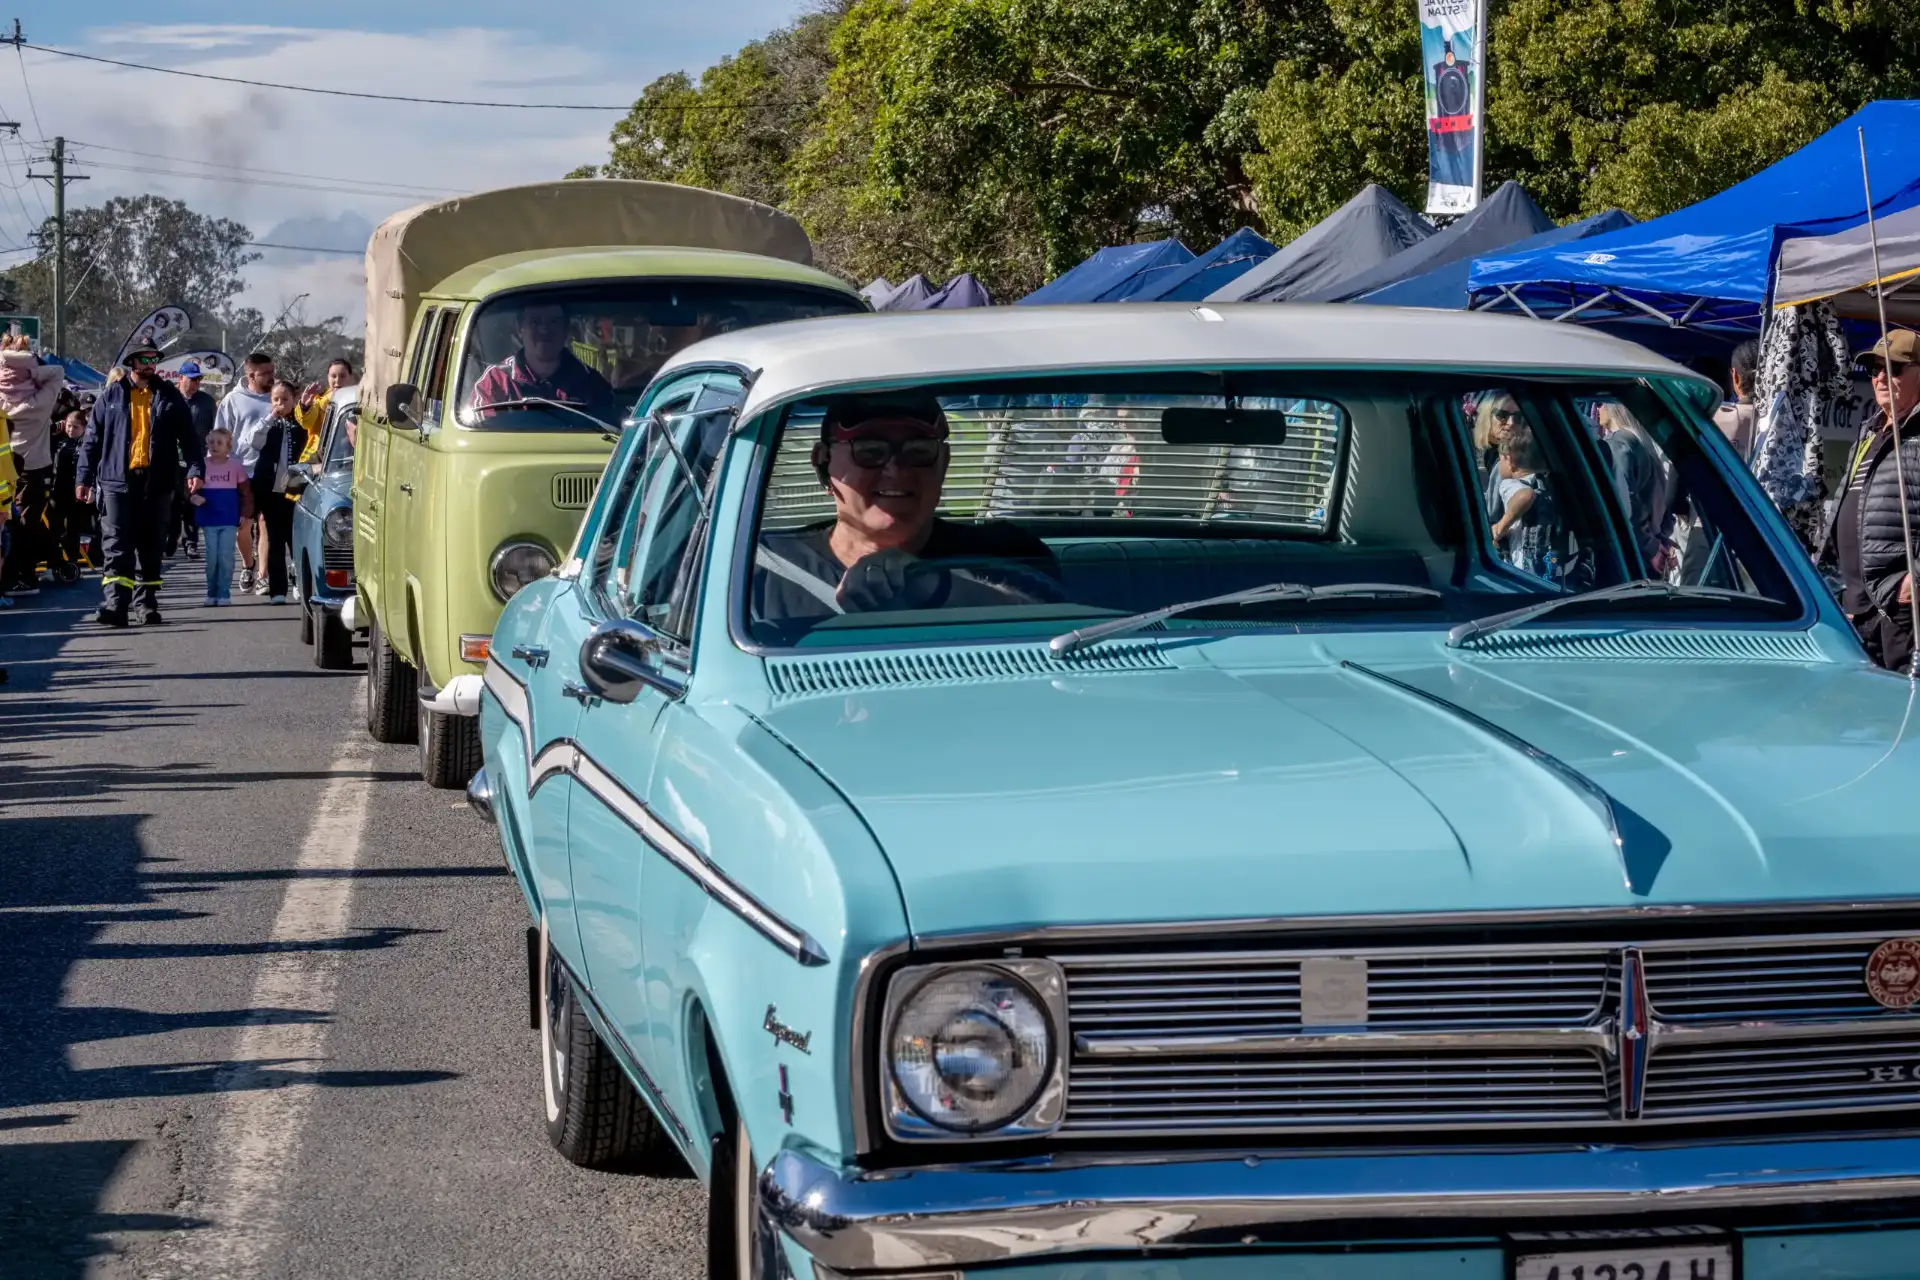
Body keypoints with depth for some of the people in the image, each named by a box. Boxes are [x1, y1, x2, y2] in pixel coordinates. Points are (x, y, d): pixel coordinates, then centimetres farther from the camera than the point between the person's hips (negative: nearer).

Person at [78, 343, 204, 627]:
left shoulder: (169, 396, 8)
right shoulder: (111, 396, 6)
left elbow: (187, 436, 7)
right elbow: (92, 439, 7)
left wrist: (194, 468, -6)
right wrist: (84, 477, 2)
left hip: (157, 483, 1)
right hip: (118, 480, -1)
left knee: (150, 547, 8)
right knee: (117, 545, -9)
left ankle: (147, 604, 15)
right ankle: (115, 603, -15)